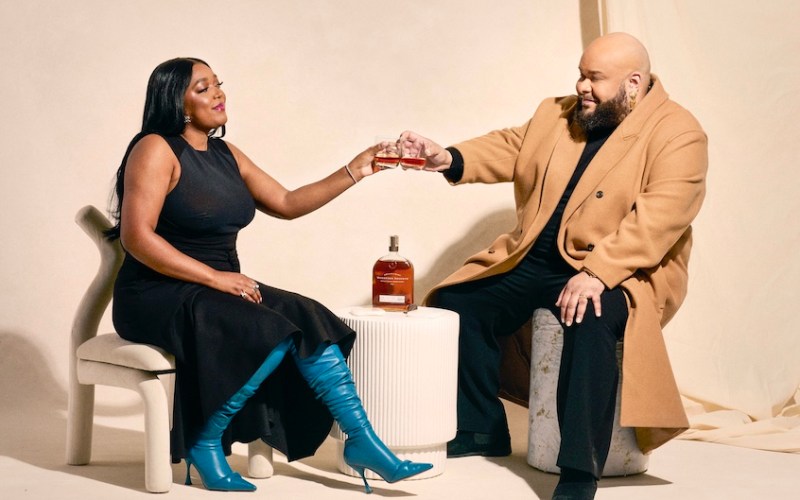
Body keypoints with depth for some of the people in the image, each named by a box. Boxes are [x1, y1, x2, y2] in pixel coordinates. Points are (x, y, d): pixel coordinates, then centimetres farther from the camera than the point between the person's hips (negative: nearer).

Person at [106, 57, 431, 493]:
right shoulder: (157, 150, -10)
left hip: (217, 289, 7)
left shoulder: (226, 156, 13)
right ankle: (204, 445, -13)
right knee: (273, 336, -28)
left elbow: (288, 204, 14)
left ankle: (363, 443, -14)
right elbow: (136, 237, -18)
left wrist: (355, 171, 5)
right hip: (159, 297, -7)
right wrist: (214, 277, -22)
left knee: (309, 320, -15)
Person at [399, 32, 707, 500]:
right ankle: (482, 431, 11)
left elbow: (660, 217, -22)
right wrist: (450, 159, -13)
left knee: (590, 320, -36)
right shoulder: (556, 114, 12)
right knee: (457, 302, -4)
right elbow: (508, 148, 8)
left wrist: (598, 272, -33)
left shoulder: (677, 134, -12)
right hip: (535, 261, 7)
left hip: (621, 272, -7)